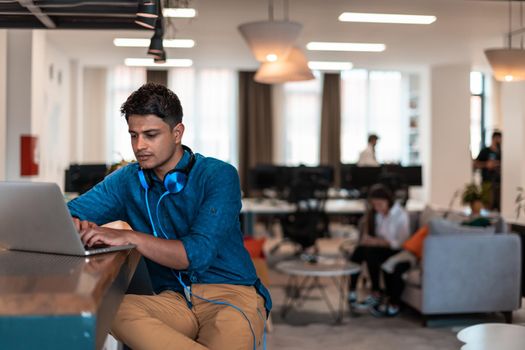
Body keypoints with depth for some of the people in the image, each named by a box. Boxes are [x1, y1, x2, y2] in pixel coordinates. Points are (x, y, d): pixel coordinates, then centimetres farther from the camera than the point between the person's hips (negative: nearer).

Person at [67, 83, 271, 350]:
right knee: (111, 309, -29)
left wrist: (129, 237, -23)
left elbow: (198, 254, -16)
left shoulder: (218, 176, -6)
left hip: (231, 295, -5)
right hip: (173, 299, 5)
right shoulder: (127, 180, 9)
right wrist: (78, 228, -14)